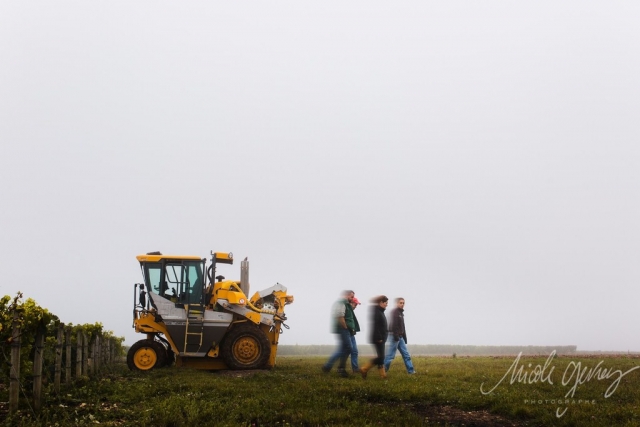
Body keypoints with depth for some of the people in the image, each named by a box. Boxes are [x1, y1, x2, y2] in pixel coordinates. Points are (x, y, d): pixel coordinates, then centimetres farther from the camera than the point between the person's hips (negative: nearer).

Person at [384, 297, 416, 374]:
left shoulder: (401, 313, 19)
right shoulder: (394, 312, -10)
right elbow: (393, 325, -20)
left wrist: (404, 337, 19)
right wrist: (396, 336, -26)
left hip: (400, 337, 9)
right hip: (394, 336, -9)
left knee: (406, 354, 5)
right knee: (390, 354, -6)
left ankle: (411, 371, 6)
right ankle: (383, 370, 0)